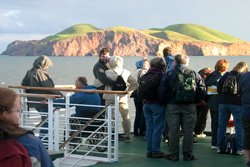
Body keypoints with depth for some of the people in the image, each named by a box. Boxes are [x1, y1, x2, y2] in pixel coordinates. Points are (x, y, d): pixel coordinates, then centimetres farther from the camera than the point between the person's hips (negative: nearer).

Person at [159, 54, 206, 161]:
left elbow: (162, 92, -6)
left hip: (172, 106, -1)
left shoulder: (169, 74, -3)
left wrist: (166, 100, 11)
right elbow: (202, 91, 1)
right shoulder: (195, 75, 2)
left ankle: (173, 154, 8)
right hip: (189, 107, 1)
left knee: (173, 131, 5)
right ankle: (187, 154, 10)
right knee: (188, 131, 7)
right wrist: (195, 101, 13)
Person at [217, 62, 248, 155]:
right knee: (239, 127, 2)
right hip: (237, 104, -4)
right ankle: (240, 149, 0)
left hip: (223, 103, 4)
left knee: (221, 126, 11)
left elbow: (218, 88, 6)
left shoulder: (226, 75, 7)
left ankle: (220, 147, 15)